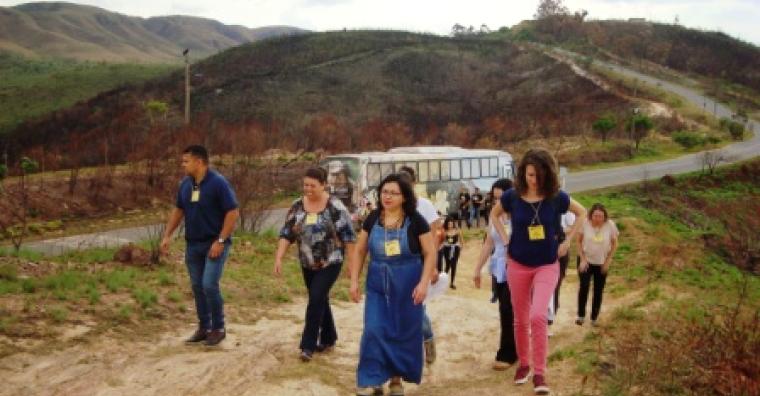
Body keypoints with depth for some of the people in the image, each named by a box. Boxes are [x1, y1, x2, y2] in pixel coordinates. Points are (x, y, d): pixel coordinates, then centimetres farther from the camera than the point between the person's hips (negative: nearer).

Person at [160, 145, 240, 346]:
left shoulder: (218, 183, -16)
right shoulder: (185, 184, 5)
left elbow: (233, 212, -17)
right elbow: (178, 210, 17)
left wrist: (221, 241, -20)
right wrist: (167, 235, 10)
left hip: (214, 243, -7)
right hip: (192, 244, 7)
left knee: (209, 285, -11)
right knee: (197, 287, 11)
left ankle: (218, 328, 6)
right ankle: (204, 327, 24)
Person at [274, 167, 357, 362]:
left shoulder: (334, 206, -13)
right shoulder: (297, 206, 0)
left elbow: (348, 235, -10)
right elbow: (286, 233, 1)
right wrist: (279, 258, -9)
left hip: (330, 262, -5)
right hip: (308, 264, 5)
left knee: (316, 299, -11)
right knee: (320, 300, 14)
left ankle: (308, 345, -3)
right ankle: (328, 338, 30)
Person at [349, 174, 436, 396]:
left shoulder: (415, 221, -8)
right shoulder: (373, 219, 1)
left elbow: (430, 253, -7)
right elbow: (359, 251, 8)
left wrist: (424, 283, -16)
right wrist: (354, 281, 2)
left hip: (407, 286, -2)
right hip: (377, 286, 2)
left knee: (404, 333, 7)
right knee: (373, 330, -5)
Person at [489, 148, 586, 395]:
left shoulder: (557, 197, -11)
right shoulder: (512, 196, -10)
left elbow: (582, 213, 7)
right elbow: (494, 215, 11)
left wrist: (568, 241, 0)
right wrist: (506, 240, 0)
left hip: (547, 266, -2)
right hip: (518, 265, 2)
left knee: (538, 316, -18)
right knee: (521, 319, 11)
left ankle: (540, 373, -6)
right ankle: (523, 364, 32)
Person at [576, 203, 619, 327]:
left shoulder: (610, 225, -15)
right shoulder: (585, 224, -17)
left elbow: (614, 244, -2)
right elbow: (579, 241, -5)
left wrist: (608, 261, -5)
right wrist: (582, 259, -9)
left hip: (602, 263, 1)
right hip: (586, 260, -1)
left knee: (598, 291, 6)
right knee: (584, 286, -15)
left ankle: (594, 318, 21)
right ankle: (581, 315, 0)